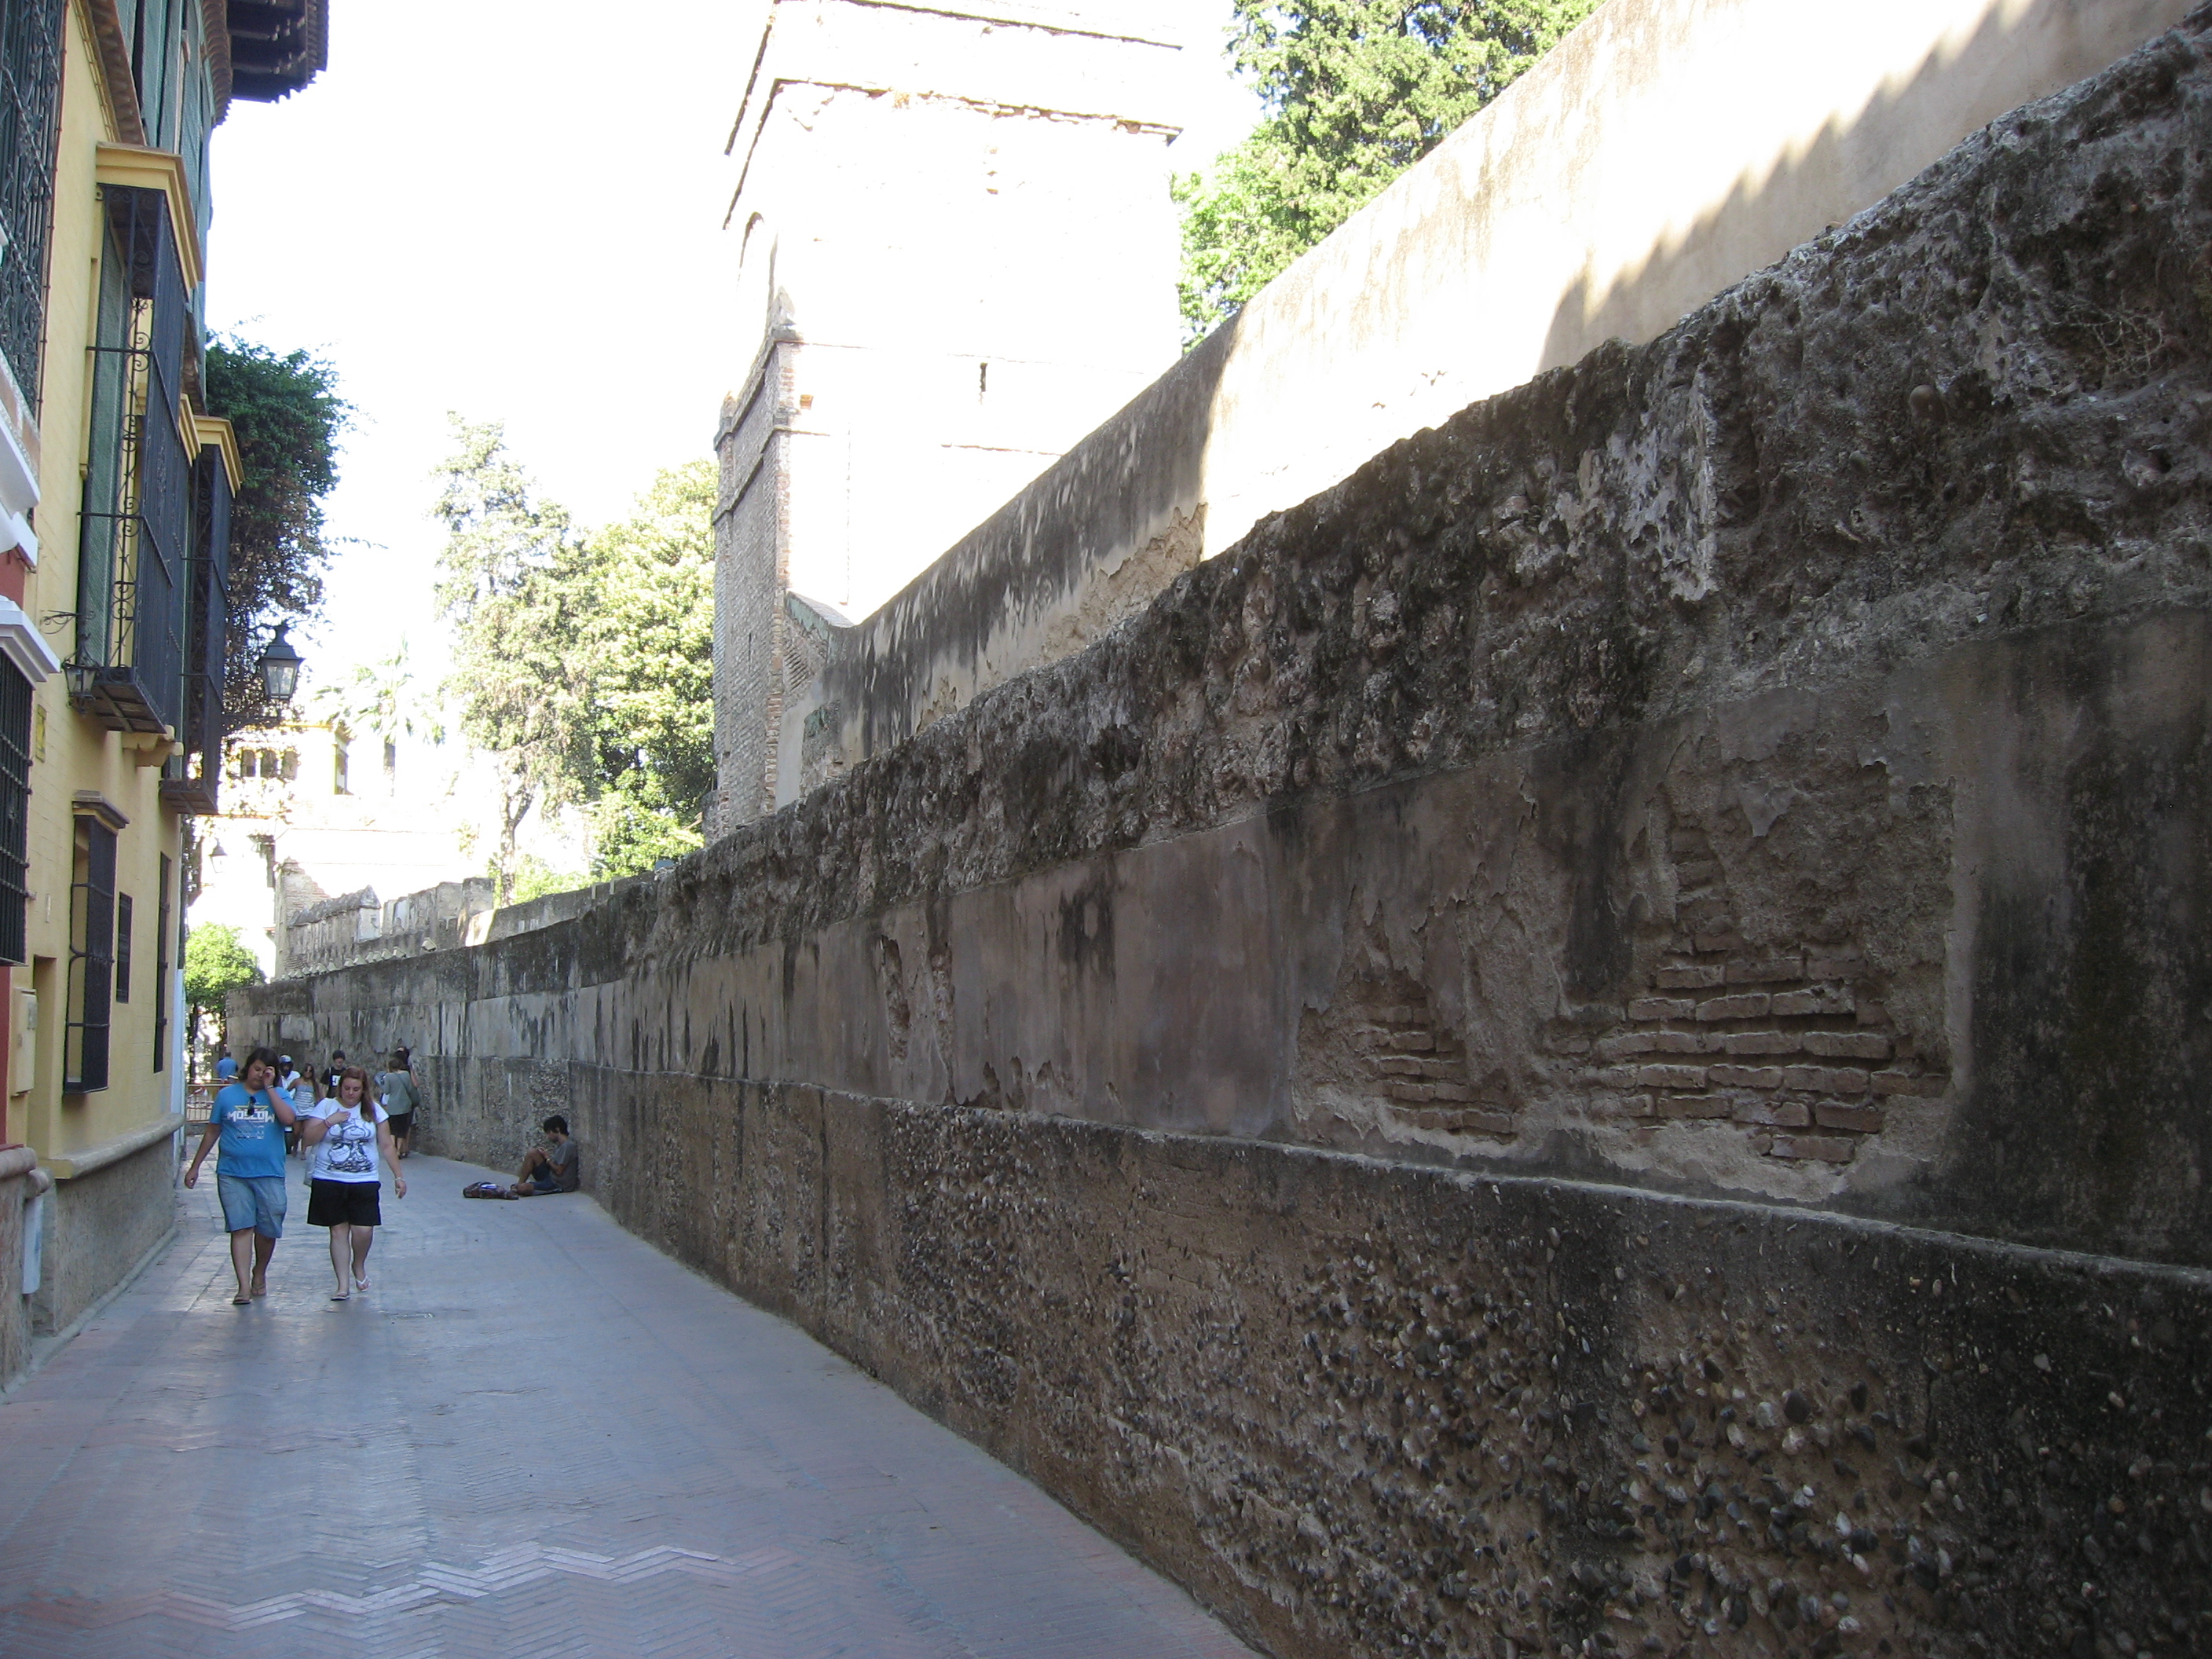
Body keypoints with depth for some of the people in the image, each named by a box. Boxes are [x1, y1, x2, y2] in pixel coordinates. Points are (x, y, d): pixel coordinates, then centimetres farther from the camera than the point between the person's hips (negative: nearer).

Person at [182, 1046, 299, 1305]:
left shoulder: (278, 1096, 5)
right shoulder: (227, 1094, 8)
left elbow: (288, 1119, -16)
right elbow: (212, 1131, 14)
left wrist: (269, 1088, -11)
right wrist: (195, 1166, 14)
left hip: (269, 1174, 0)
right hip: (232, 1174, 0)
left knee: (268, 1230, 6)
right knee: (241, 1228, -7)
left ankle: (259, 1274, 30)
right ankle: (244, 1286, -9)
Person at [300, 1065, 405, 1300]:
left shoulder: (374, 1110, 5)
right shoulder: (326, 1107, 3)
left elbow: (386, 1146, 7)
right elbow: (309, 1139, -4)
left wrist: (398, 1176, 5)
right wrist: (329, 1121, -17)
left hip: (365, 1182, 0)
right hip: (329, 1182, 0)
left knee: (364, 1230, -8)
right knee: (338, 1230, 2)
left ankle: (359, 1266, 22)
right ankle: (343, 1284, 7)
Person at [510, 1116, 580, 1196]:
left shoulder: (568, 1146, -15)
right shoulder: (560, 1145, 15)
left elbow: (559, 1171, -18)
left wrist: (548, 1158, -5)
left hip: (559, 1185, -10)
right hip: (550, 1178, 10)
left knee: (523, 1188, -29)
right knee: (532, 1153, -1)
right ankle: (519, 1184, 1)